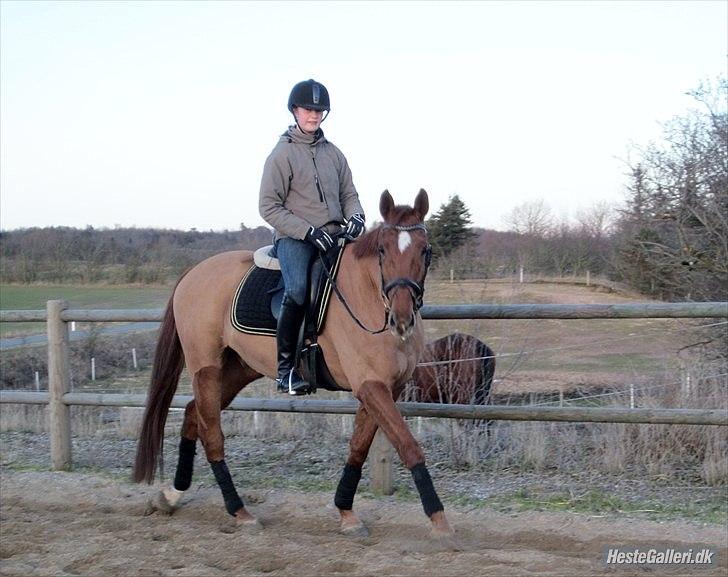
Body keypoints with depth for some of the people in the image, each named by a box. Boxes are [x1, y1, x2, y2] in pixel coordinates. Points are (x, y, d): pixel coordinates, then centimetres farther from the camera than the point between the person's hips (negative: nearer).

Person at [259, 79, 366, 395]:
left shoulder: (333, 153, 17)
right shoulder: (282, 154, 0)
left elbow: (349, 194, 20)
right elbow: (269, 207, -4)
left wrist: (355, 216, -5)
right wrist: (308, 231, -14)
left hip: (335, 235, 5)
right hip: (294, 238, -5)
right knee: (297, 290, -32)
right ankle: (285, 367, -21)